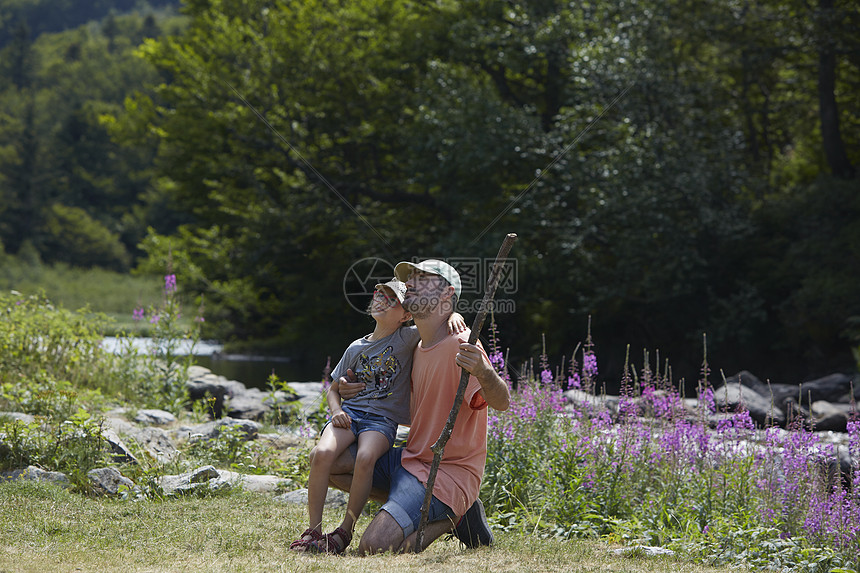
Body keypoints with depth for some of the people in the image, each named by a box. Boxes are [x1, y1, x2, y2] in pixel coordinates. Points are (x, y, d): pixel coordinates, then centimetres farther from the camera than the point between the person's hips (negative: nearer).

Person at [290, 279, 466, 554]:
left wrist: (453, 317, -19)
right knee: (321, 453, -29)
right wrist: (336, 410, 3)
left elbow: (441, 316, 5)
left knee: (366, 457, -36)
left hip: (382, 419, -3)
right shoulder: (356, 348, 17)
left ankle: (345, 531, -22)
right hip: (349, 412, 3)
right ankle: (313, 530, -20)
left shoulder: (408, 338, 7)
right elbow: (333, 388, 24)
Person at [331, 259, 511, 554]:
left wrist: (482, 371, -49)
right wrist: (356, 388, 15)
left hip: (448, 472, -9)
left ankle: (453, 515, 2)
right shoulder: (419, 349, 12)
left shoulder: (460, 347, -16)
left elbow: (501, 402, -26)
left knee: (374, 547, -25)